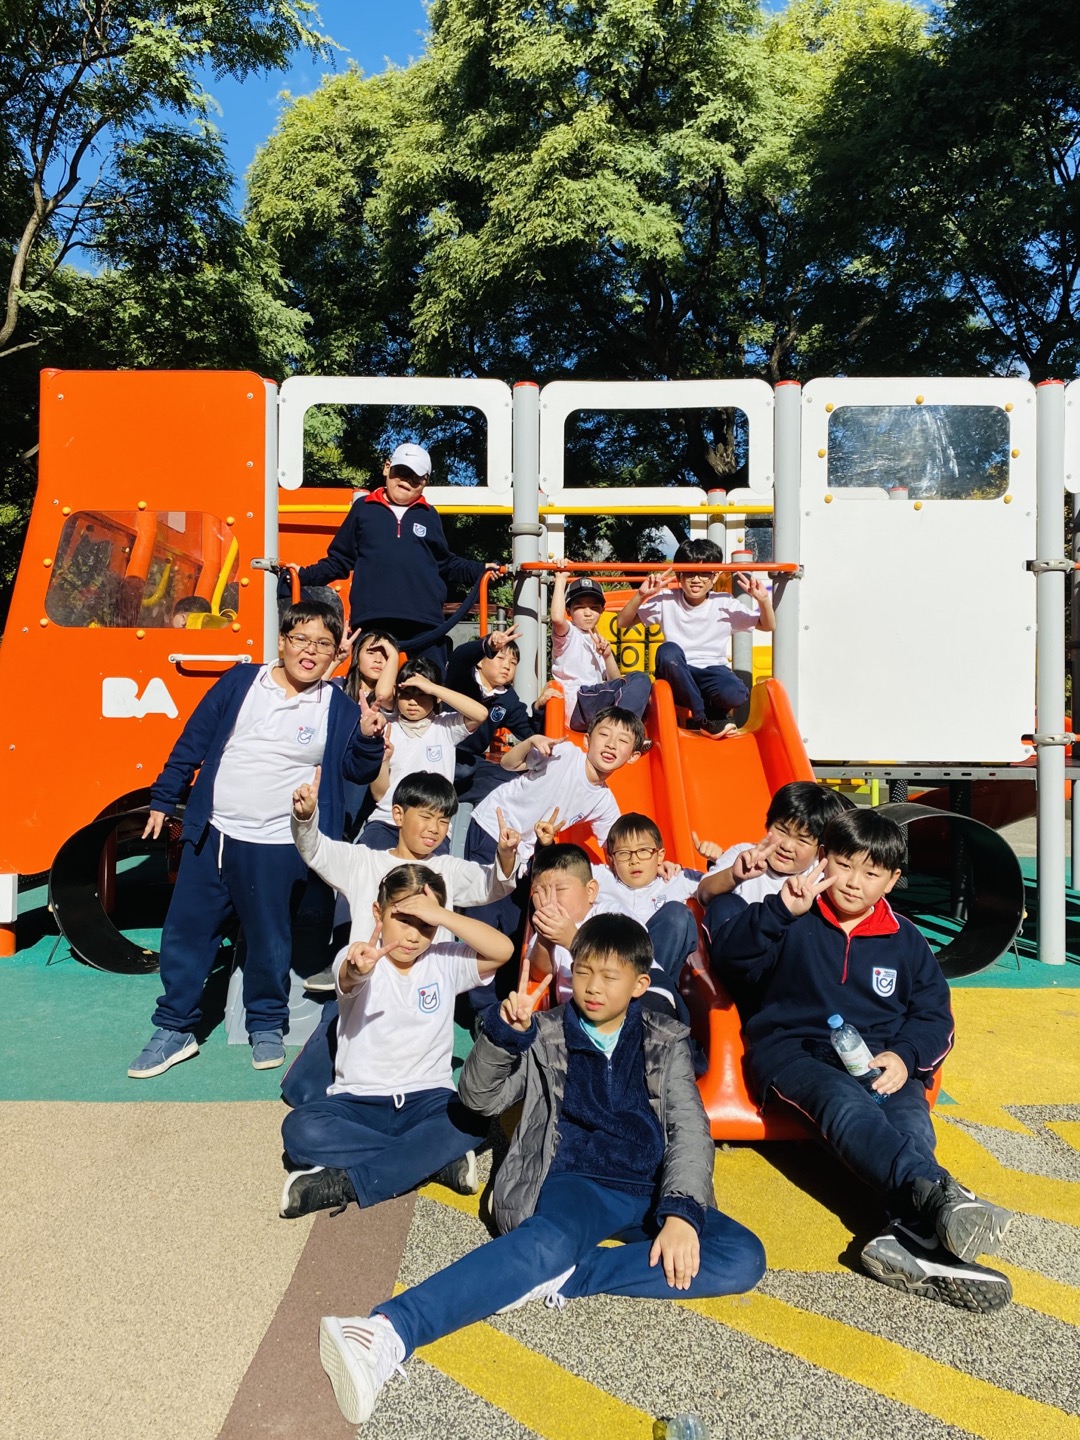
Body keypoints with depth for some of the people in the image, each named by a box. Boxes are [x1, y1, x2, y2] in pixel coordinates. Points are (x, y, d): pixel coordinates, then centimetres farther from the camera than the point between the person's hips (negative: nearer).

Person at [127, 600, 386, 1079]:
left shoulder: (338, 708, -1)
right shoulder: (239, 682, 2)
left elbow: (358, 772, 0)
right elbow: (192, 743, 7)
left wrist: (368, 739, -19)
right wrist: (163, 800, 8)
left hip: (277, 848, -2)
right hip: (211, 836, 2)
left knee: (269, 942, 9)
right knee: (184, 933, 9)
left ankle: (267, 1026, 31)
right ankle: (175, 1029, 25)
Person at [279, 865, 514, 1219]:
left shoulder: (446, 962, 1)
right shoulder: (358, 960, -7)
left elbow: (504, 951, -14)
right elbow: (349, 978, -33)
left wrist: (440, 914, -23)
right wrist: (358, 967, -59)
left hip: (429, 1098, 1)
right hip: (358, 1101, -1)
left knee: (473, 1120, -31)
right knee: (300, 1129, -30)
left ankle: (344, 1182, -24)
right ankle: (438, 1160, -23)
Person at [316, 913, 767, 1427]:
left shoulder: (666, 1042, 11)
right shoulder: (546, 1035, 10)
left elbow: (689, 1130, 0)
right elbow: (480, 1098, 0)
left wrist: (680, 1211, -18)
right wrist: (504, 1034, -19)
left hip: (650, 1194, 3)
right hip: (577, 1185, -2)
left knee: (743, 1258, -25)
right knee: (554, 1239, -37)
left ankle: (560, 1279, -29)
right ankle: (388, 1333, -54)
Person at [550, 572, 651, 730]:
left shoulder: (599, 641, 27)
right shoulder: (568, 634, 7)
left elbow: (615, 681, 19)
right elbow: (557, 617, -20)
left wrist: (608, 656, 1)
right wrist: (561, 579, -9)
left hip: (598, 702, 7)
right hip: (577, 706, -7)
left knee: (640, 679, -15)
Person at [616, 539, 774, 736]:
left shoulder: (725, 604, 3)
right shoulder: (666, 601, 0)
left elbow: (768, 626, 7)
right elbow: (622, 622, 0)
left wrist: (763, 600, -12)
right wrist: (641, 595, -16)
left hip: (713, 673, 0)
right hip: (677, 678, 0)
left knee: (735, 694, -36)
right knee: (668, 650, -35)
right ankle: (703, 718, -22)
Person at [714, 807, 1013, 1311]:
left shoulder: (904, 940, 15)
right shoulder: (795, 923, 5)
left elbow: (934, 1014, 12)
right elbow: (733, 958, -8)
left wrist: (904, 1055, -10)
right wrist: (780, 909, -22)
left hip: (877, 1058, 4)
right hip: (795, 1049, -3)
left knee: (911, 1120, -32)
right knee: (848, 1104, -37)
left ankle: (912, 1235, -55)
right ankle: (938, 1194, -61)